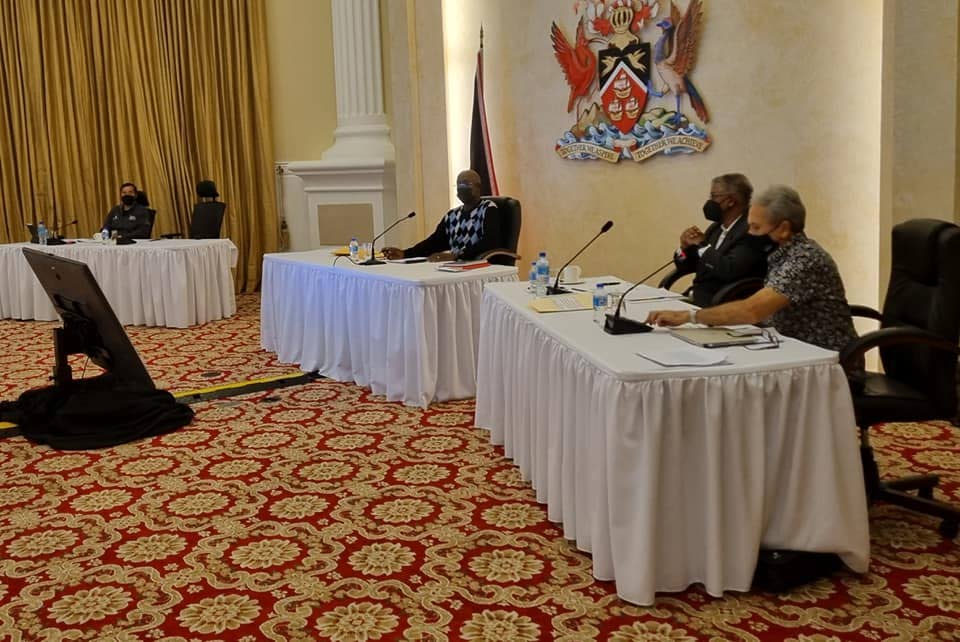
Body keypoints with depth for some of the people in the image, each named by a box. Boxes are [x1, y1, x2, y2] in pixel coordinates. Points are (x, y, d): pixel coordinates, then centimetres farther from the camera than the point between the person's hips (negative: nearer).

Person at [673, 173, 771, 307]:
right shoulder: (715, 227, 11)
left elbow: (729, 270, -26)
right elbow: (685, 267, 16)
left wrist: (702, 245, -11)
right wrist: (685, 248, -5)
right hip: (697, 299, 7)